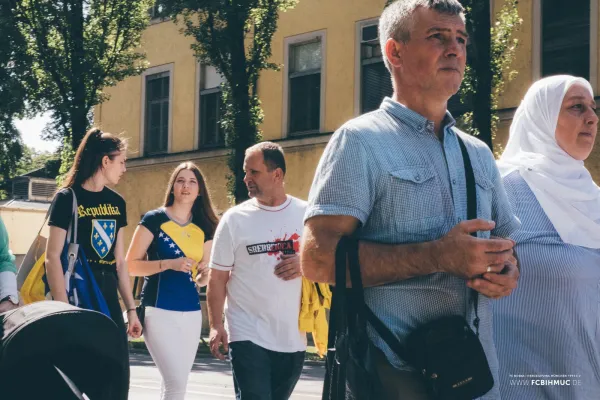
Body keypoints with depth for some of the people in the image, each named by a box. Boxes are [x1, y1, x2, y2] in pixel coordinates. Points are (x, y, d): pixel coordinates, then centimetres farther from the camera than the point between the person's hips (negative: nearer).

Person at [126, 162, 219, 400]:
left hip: (191, 312, 6)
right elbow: (131, 265, -8)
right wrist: (169, 264, -19)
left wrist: (205, 273, -5)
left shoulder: (204, 227, 10)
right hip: (159, 310, -5)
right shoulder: (154, 219, -5)